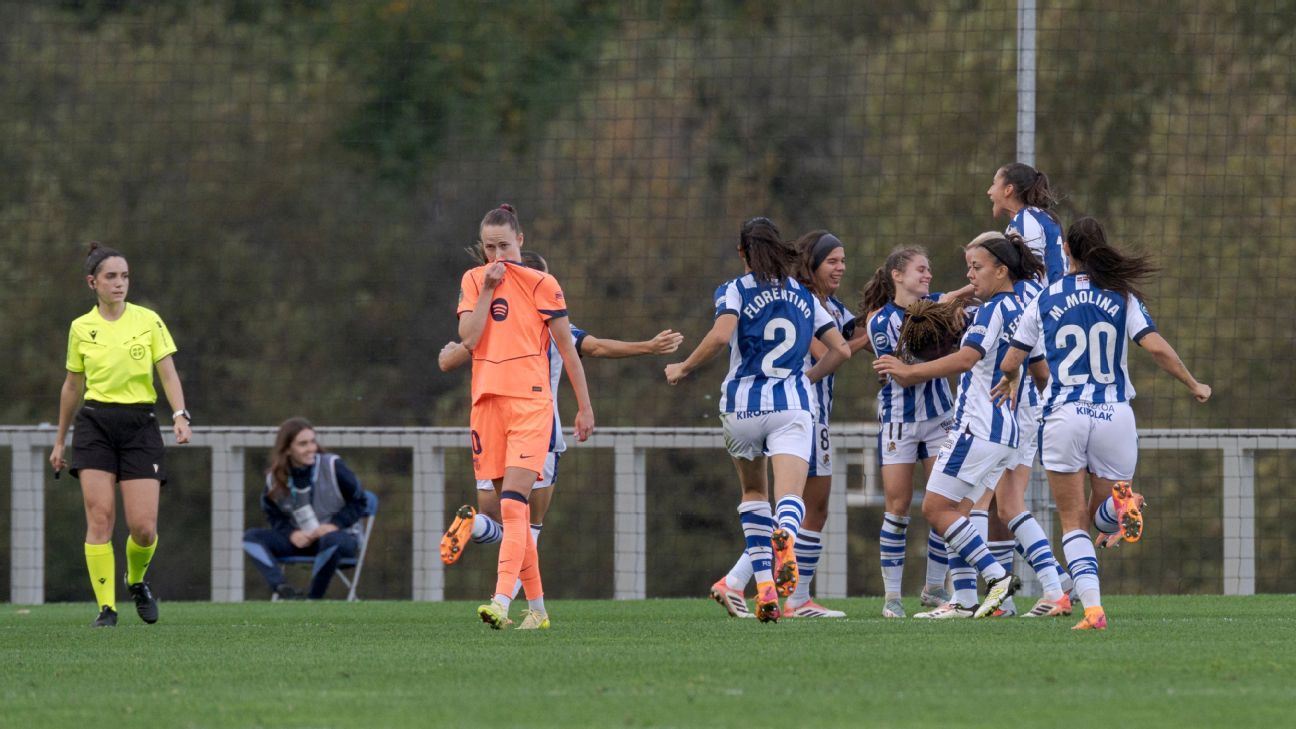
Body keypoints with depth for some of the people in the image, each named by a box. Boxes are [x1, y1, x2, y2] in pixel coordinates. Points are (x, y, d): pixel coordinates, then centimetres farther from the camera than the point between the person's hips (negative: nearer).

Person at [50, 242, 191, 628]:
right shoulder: (80, 328, 7)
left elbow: (169, 374, 0)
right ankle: (106, 607, -6)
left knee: (143, 526, -7)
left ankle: (137, 580, 25)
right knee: (100, 516, -12)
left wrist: (180, 415, -18)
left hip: (140, 425, -1)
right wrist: (60, 441, 21)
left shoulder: (148, 321, 2)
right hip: (95, 425, 1)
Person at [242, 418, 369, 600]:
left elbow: (358, 502, -3)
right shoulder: (275, 479, -1)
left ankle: (312, 600, -28)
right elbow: (274, 516, 11)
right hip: (300, 540, 4)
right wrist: (292, 533, -10)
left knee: (331, 540, -42)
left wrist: (334, 525, -17)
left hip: (341, 537, -4)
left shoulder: (332, 466, -10)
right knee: (251, 537, -17)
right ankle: (282, 588, -40)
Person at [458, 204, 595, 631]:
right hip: (488, 402, 5)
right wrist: (488, 290, -7)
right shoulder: (473, 281, 11)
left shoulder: (540, 284, 0)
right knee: (511, 511, 7)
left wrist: (584, 406, 4)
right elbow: (468, 338, -2)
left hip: (530, 403, -5)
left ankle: (502, 603, -28)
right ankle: (537, 608, 15)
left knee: (513, 505, -18)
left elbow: (567, 348, 4)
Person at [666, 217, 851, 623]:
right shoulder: (804, 296, 13)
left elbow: (721, 335, -18)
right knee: (790, 496, -12)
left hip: (742, 406, -1)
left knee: (754, 492, 21)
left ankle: (764, 586, 12)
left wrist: (683, 368, -5)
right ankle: (785, 535, -50)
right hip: (793, 406, 1)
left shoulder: (736, 290, 0)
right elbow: (840, 350, 12)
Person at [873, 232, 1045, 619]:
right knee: (955, 513, 10)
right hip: (1005, 430, 10)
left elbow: (966, 358, -24)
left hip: (978, 425, -10)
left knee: (936, 508, -7)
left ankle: (997, 576, -12)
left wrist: (910, 371, -20)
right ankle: (964, 600, 4)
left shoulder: (993, 309, -12)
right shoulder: (1019, 312, 16)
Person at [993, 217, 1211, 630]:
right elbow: (1156, 348, -8)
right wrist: (1194, 386, 7)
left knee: (1074, 522, 6)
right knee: (1102, 517, 16)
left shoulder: (1045, 300, 4)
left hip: (1064, 418, -1)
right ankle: (1120, 502, -22)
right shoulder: (1122, 297, 3)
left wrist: (1011, 380, 34)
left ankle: (1092, 608, -14)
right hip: (1114, 417, 1)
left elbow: (1010, 362, 10)